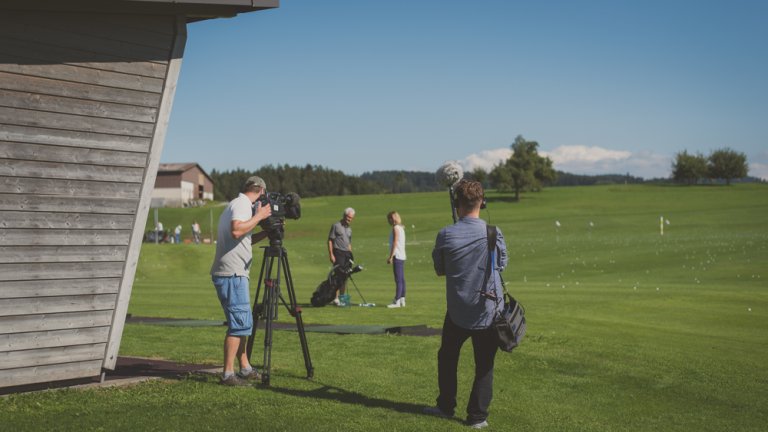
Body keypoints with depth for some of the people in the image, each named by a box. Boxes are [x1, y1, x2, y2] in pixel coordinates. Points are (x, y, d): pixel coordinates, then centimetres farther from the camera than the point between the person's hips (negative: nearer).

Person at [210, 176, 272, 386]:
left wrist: (266, 232, 16)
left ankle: (245, 369, 22)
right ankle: (228, 374, -9)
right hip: (232, 274, -10)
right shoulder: (242, 204, -10)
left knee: (242, 323, 16)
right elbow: (236, 231, -28)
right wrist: (258, 217, -17)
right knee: (239, 323, -9)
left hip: (232, 274, 10)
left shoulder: (236, 204, 21)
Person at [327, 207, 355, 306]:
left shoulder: (349, 229, 19)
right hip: (338, 252, -7)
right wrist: (331, 255, -12)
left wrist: (350, 256, 17)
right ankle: (336, 298, -12)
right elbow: (330, 240, -5)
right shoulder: (336, 226, -1)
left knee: (345, 276, 8)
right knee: (338, 276, -11)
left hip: (347, 253, 7)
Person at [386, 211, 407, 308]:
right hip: (402, 256, 10)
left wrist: (390, 257, -15)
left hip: (397, 256, -10)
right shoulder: (401, 228, 17)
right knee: (401, 279, 10)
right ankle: (402, 300, 13)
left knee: (398, 279, -10)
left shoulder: (395, 228, -10)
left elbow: (394, 244, -15)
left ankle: (397, 301, -10)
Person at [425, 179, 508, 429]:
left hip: (457, 310, 1)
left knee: (447, 357, 20)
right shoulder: (493, 233, -10)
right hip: (488, 310, -1)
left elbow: (439, 270, 4)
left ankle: (446, 406, 28)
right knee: (484, 365, 7)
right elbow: (502, 264, 5)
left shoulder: (446, 235, -9)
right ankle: (477, 416, 7)